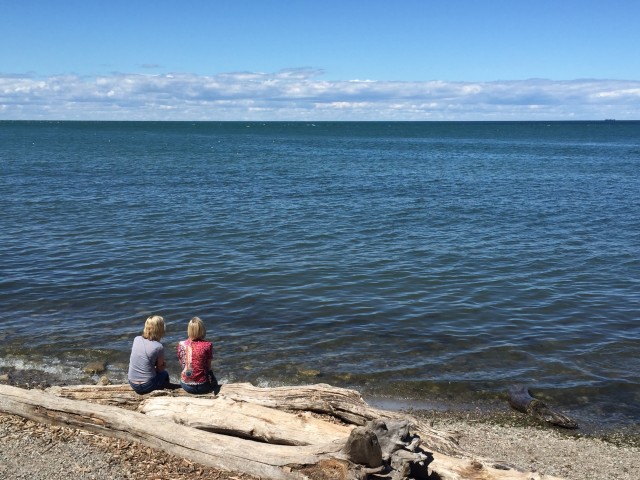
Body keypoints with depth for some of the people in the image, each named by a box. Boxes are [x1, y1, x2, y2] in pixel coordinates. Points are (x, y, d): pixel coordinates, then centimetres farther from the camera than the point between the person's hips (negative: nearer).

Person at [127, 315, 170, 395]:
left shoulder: (136, 339, -3)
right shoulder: (158, 347, -18)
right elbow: (160, 368, -3)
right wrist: (164, 366, 16)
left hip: (132, 384, 4)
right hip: (147, 386, -4)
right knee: (165, 373, 26)